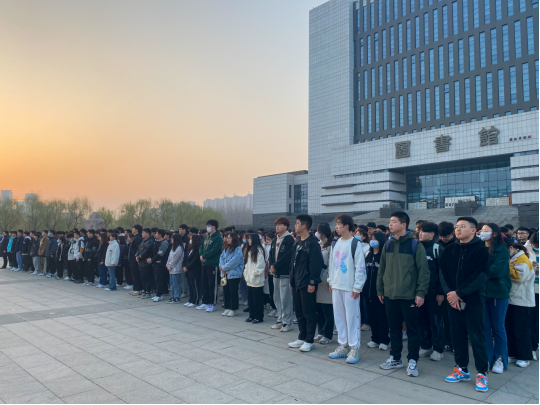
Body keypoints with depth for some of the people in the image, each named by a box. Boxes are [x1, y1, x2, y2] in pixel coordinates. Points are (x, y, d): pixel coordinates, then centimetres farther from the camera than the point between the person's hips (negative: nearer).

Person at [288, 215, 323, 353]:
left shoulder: (312, 243, -14)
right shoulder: (298, 242, 14)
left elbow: (316, 264, -19)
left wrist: (312, 282, -20)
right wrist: (291, 279, 15)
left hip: (307, 284, -9)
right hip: (296, 283, 9)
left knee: (309, 313, 1)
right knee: (299, 312, 15)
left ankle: (309, 341, 11)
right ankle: (302, 338, 26)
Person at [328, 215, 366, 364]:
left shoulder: (355, 244, -11)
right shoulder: (337, 243, 11)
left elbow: (360, 267, -12)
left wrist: (357, 287, -14)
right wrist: (331, 282, 14)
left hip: (350, 288, -7)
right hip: (336, 287, 7)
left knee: (352, 317, -1)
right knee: (339, 317, 11)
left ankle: (354, 349, 10)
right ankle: (343, 346, 23)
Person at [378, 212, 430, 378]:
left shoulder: (415, 244, -8)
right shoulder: (388, 244, 8)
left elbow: (423, 270, -9)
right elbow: (382, 269, 12)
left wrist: (421, 293, -13)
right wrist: (380, 290, 11)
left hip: (409, 295, -5)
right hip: (390, 295, 5)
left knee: (413, 329, 6)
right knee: (394, 328, 14)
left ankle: (413, 361, 18)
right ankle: (395, 358, 26)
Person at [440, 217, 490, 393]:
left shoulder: (481, 249, -6)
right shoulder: (449, 250, 8)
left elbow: (480, 277, -14)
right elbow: (443, 273, 4)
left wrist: (459, 293, -16)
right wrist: (450, 293, -11)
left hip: (474, 301, -4)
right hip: (453, 300, 5)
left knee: (477, 337, 0)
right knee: (457, 336, 11)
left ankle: (482, 373, 14)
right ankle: (462, 369, 24)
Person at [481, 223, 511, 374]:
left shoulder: (502, 250, -5)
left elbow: (497, 271, -17)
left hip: (498, 293, -3)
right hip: (481, 292, 3)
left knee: (498, 327, 7)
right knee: (485, 327, 7)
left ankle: (500, 359, 20)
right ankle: (487, 358, 18)